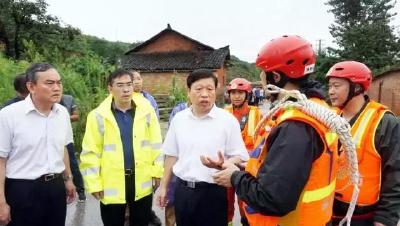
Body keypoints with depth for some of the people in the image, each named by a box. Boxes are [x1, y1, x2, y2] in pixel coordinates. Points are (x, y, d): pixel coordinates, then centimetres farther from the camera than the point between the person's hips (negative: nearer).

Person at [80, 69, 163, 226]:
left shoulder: (146, 111, -3)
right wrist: (94, 183, -6)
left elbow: (155, 143, 2)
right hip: (111, 184, -1)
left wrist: (157, 170, 1)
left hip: (142, 182, 1)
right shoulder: (98, 116, -7)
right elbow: (91, 151, -5)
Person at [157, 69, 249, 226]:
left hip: (213, 192, -3)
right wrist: (164, 186, 12)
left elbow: (240, 157, -8)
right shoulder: (179, 118, 3)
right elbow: (172, 155, 10)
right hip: (182, 190, 4)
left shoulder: (228, 120, -9)